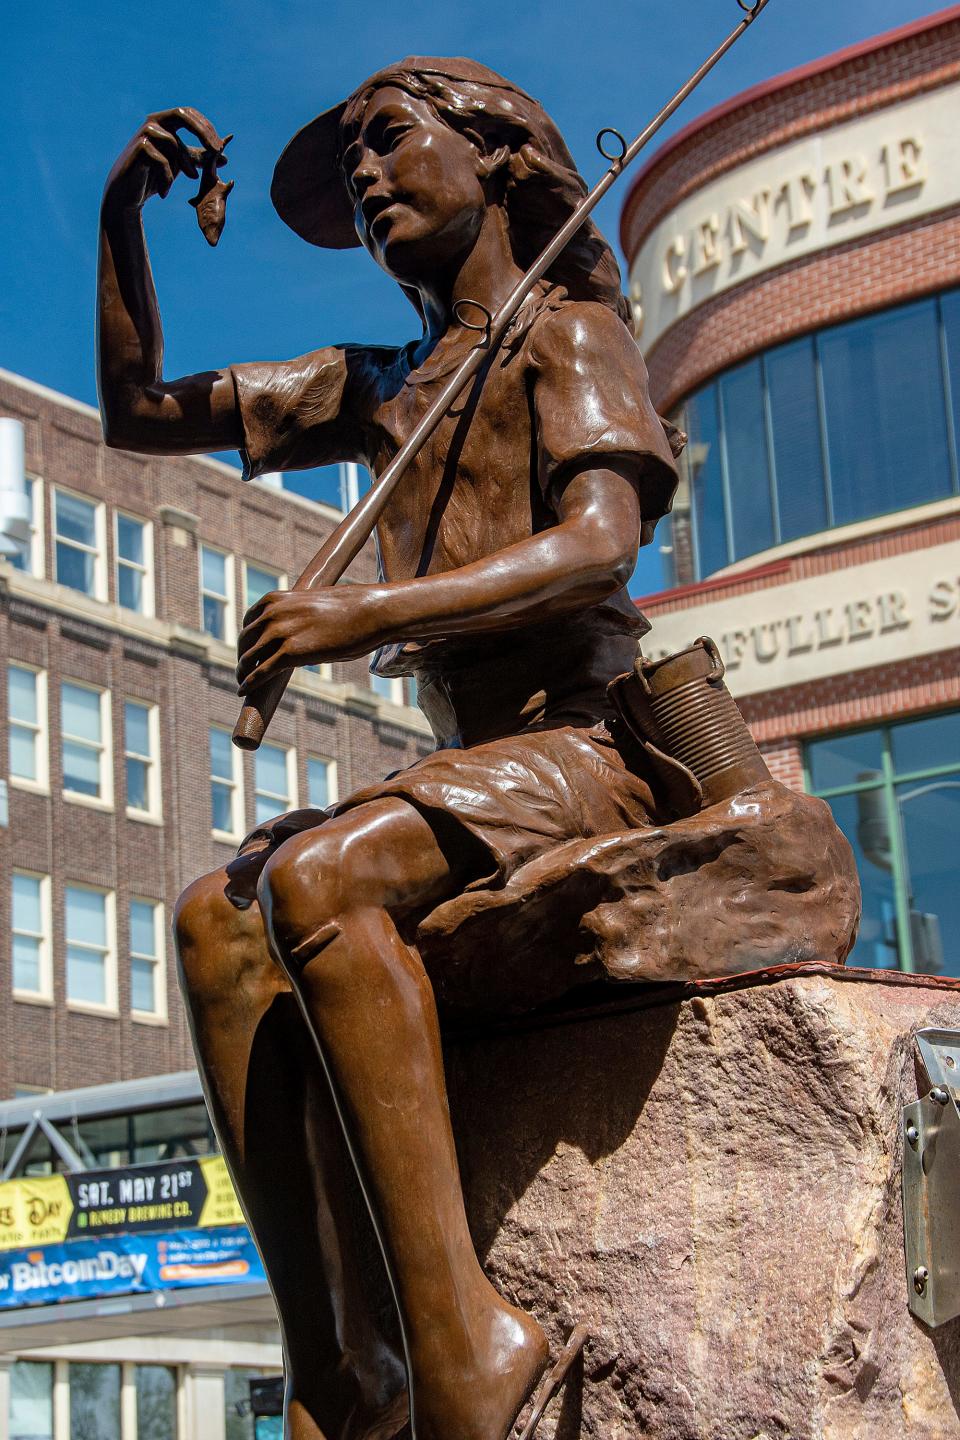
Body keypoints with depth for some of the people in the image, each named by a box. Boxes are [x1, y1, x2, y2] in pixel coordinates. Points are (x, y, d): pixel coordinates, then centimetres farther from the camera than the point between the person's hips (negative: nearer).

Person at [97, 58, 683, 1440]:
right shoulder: (378, 389, 24)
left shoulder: (568, 333, 3)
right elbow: (137, 412, 29)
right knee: (219, 917, -19)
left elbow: (597, 549, -16)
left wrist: (368, 614, -29)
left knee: (317, 878, -32)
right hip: (477, 767, 7)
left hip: (586, 749, -6)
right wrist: (123, 213, 16)